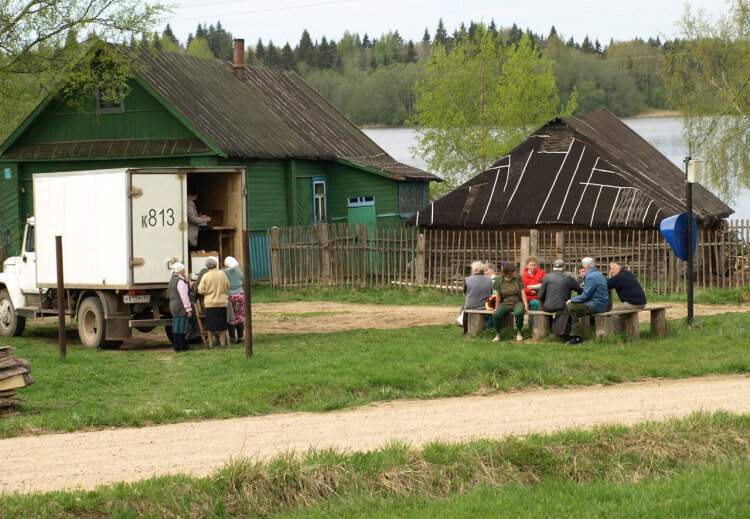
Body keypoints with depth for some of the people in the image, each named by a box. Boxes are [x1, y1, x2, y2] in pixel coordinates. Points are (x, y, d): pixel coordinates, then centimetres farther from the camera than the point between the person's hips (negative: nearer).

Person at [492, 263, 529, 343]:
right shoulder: (498, 280, -1)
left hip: (517, 303, -1)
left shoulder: (518, 278, -2)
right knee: (496, 315, -31)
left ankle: (519, 332, -9)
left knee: (519, 313, -37)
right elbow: (497, 295, 5)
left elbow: (523, 292, -2)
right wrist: (497, 308, 4)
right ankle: (498, 334, -6)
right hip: (505, 303, 1)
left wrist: (526, 305, -12)